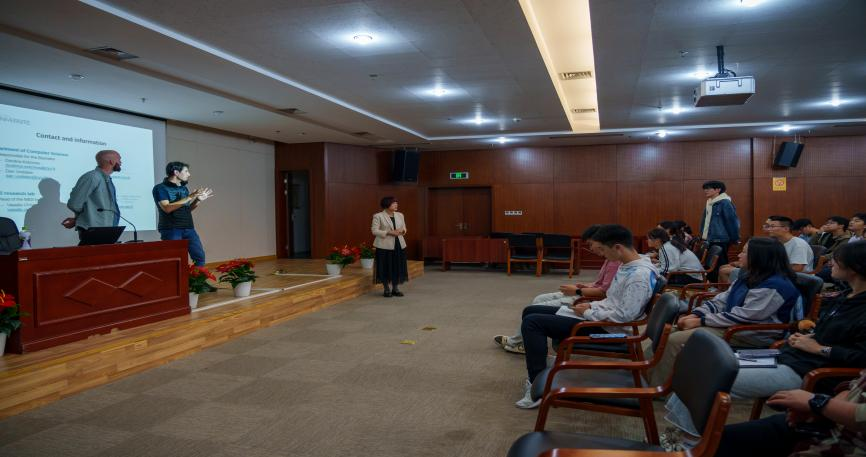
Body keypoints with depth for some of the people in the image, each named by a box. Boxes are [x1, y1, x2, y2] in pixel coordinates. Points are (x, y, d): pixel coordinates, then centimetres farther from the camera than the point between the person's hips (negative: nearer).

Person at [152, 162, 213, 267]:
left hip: (189, 229, 6)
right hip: (171, 230, -6)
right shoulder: (160, 188, -4)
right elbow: (167, 208, -18)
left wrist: (198, 200, 6)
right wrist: (189, 197, -19)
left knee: (200, 256, 2)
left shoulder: (184, 188, 15)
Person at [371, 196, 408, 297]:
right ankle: (387, 289, 13)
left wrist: (402, 231, -7)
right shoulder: (378, 216, -6)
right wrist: (389, 232, -19)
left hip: (399, 245, 5)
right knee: (386, 268, -1)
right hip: (385, 245, -5)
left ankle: (395, 288, 18)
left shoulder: (400, 215, 10)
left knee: (398, 267, 6)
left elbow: (404, 228, 17)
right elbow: (374, 230, -10)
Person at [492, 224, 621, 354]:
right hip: (584, 295, 11)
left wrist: (577, 291, -16)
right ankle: (523, 342, 12)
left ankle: (514, 343, 12)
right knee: (539, 300, 10)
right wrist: (586, 286, 8)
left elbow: (605, 291, -27)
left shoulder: (615, 261, -22)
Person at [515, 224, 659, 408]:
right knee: (530, 311, 12)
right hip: (597, 319, 11)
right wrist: (592, 305, 5)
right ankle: (536, 374, 14)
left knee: (532, 322, -20)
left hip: (604, 329, -11)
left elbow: (624, 316, -27)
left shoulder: (640, 274, -21)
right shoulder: (627, 266, 10)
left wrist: (588, 313, -15)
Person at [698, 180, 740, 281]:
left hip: (720, 241, -9)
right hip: (709, 241, 9)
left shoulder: (725, 203, -12)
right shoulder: (709, 203, 13)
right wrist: (702, 236, 16)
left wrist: (734, 239, -11)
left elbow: (732, 221, -13)